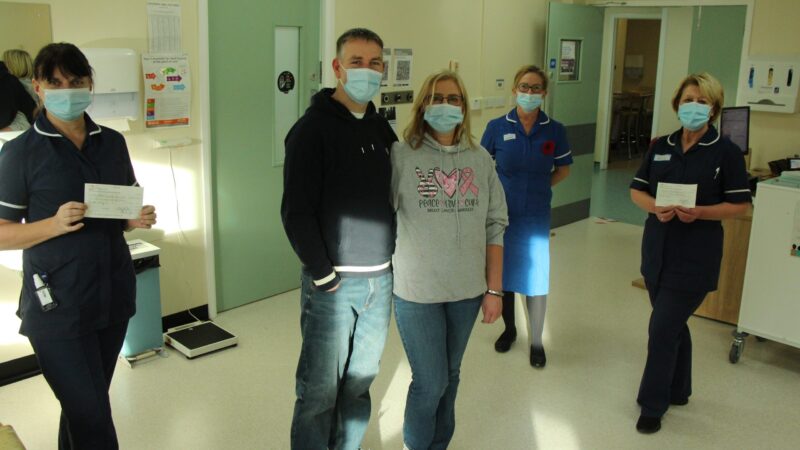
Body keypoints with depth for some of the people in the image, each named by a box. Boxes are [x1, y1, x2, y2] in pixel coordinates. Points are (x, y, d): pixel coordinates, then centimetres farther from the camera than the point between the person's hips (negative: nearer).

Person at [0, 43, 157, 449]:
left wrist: (138, 219, -5)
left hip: (114, 296, 5)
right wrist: (55, 224, -22)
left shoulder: (112, 143, 7)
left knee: (84, 407, 18)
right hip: (56, 307, -4)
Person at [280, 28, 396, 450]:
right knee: (320, 391, 3)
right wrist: (324, 276, -14)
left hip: (380, 280, 6)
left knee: (359, 384, 16)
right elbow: (296, 212, -14)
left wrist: (395, 258, 7)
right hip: (333, 282, -6)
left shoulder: (381, 128, 11)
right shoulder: (313, 129, -9)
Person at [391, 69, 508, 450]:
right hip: (416, 290, -3)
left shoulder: (480, 160, 3)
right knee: (431, 382, 4)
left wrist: (494, 289, 4)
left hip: (467, 290, 4)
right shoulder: (401, 156, -8)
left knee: (450, 376, 16)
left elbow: (494, 227, 5)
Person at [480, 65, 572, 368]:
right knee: (503, 273, 14)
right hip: (501, 214, 1)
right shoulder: (497, 127, -6)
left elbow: (563, 169, 9)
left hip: (536, 216, 0)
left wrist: (539, 188, 0)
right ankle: (509, 328, 37)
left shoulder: (555, 130, -5)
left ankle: (536, 341, 22)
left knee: (536, 277, 3)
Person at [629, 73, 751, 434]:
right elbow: (637, 190, 6)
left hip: (695, 257, -5)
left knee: (663, 329, -5)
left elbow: (740, 204, -7)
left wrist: (698, 212, -22)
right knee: (674, 324, 19)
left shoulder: (726, 152, -7)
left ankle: (653, 404, 12)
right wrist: (655, 208, -15)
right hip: (657, 250, 5)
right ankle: (678, 390, 39)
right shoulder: (661, 147, 5)